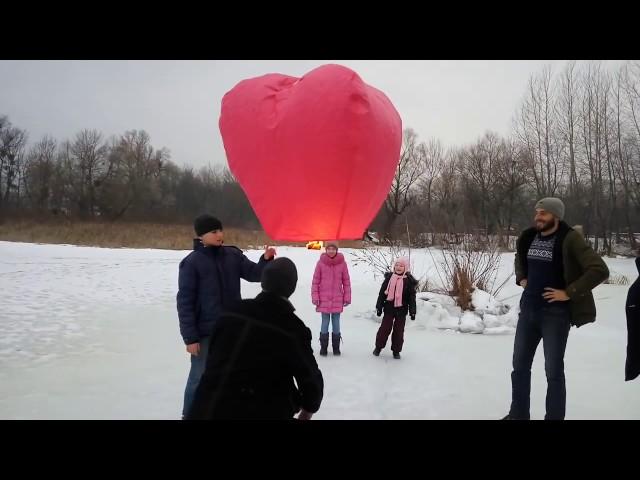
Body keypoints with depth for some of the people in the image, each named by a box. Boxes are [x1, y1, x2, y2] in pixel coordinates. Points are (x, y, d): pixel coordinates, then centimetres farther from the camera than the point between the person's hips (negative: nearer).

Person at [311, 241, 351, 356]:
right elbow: (315, 281, 0)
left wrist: (347, 298, 1)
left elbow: (346, 281, 3)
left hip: (337, 299, 1)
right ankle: (323, 347, 16)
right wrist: (315, 297, -4)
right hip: (324, 299, -1)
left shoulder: (342, 263, -2)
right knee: (325, 323, 5)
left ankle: (336, 347, 20)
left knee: (336, 324, 8)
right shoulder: (321, 263, -4)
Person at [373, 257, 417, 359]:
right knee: (384, 328, 5)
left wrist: (412, 311, -5)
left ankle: (396, 350, 21)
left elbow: (412, 297, -1)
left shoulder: (409, 281, -4)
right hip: (389, 308, 1)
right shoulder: (389, 277, 0)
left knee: (399, 331, 8)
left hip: (401, 310, 0)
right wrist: (379, 306, 1)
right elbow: (382, 293, 3)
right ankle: (378, 347, 22)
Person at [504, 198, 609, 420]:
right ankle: (518, 414, 29)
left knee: (553, 370, 3)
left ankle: (554, 417, 18)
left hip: (555, 313, -6)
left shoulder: (570, 239, -14)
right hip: (528, 309, 6)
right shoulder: (529, 237, 5)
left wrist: (569, 293, -19)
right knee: (520, 365, 13)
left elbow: (600, 270, -20)